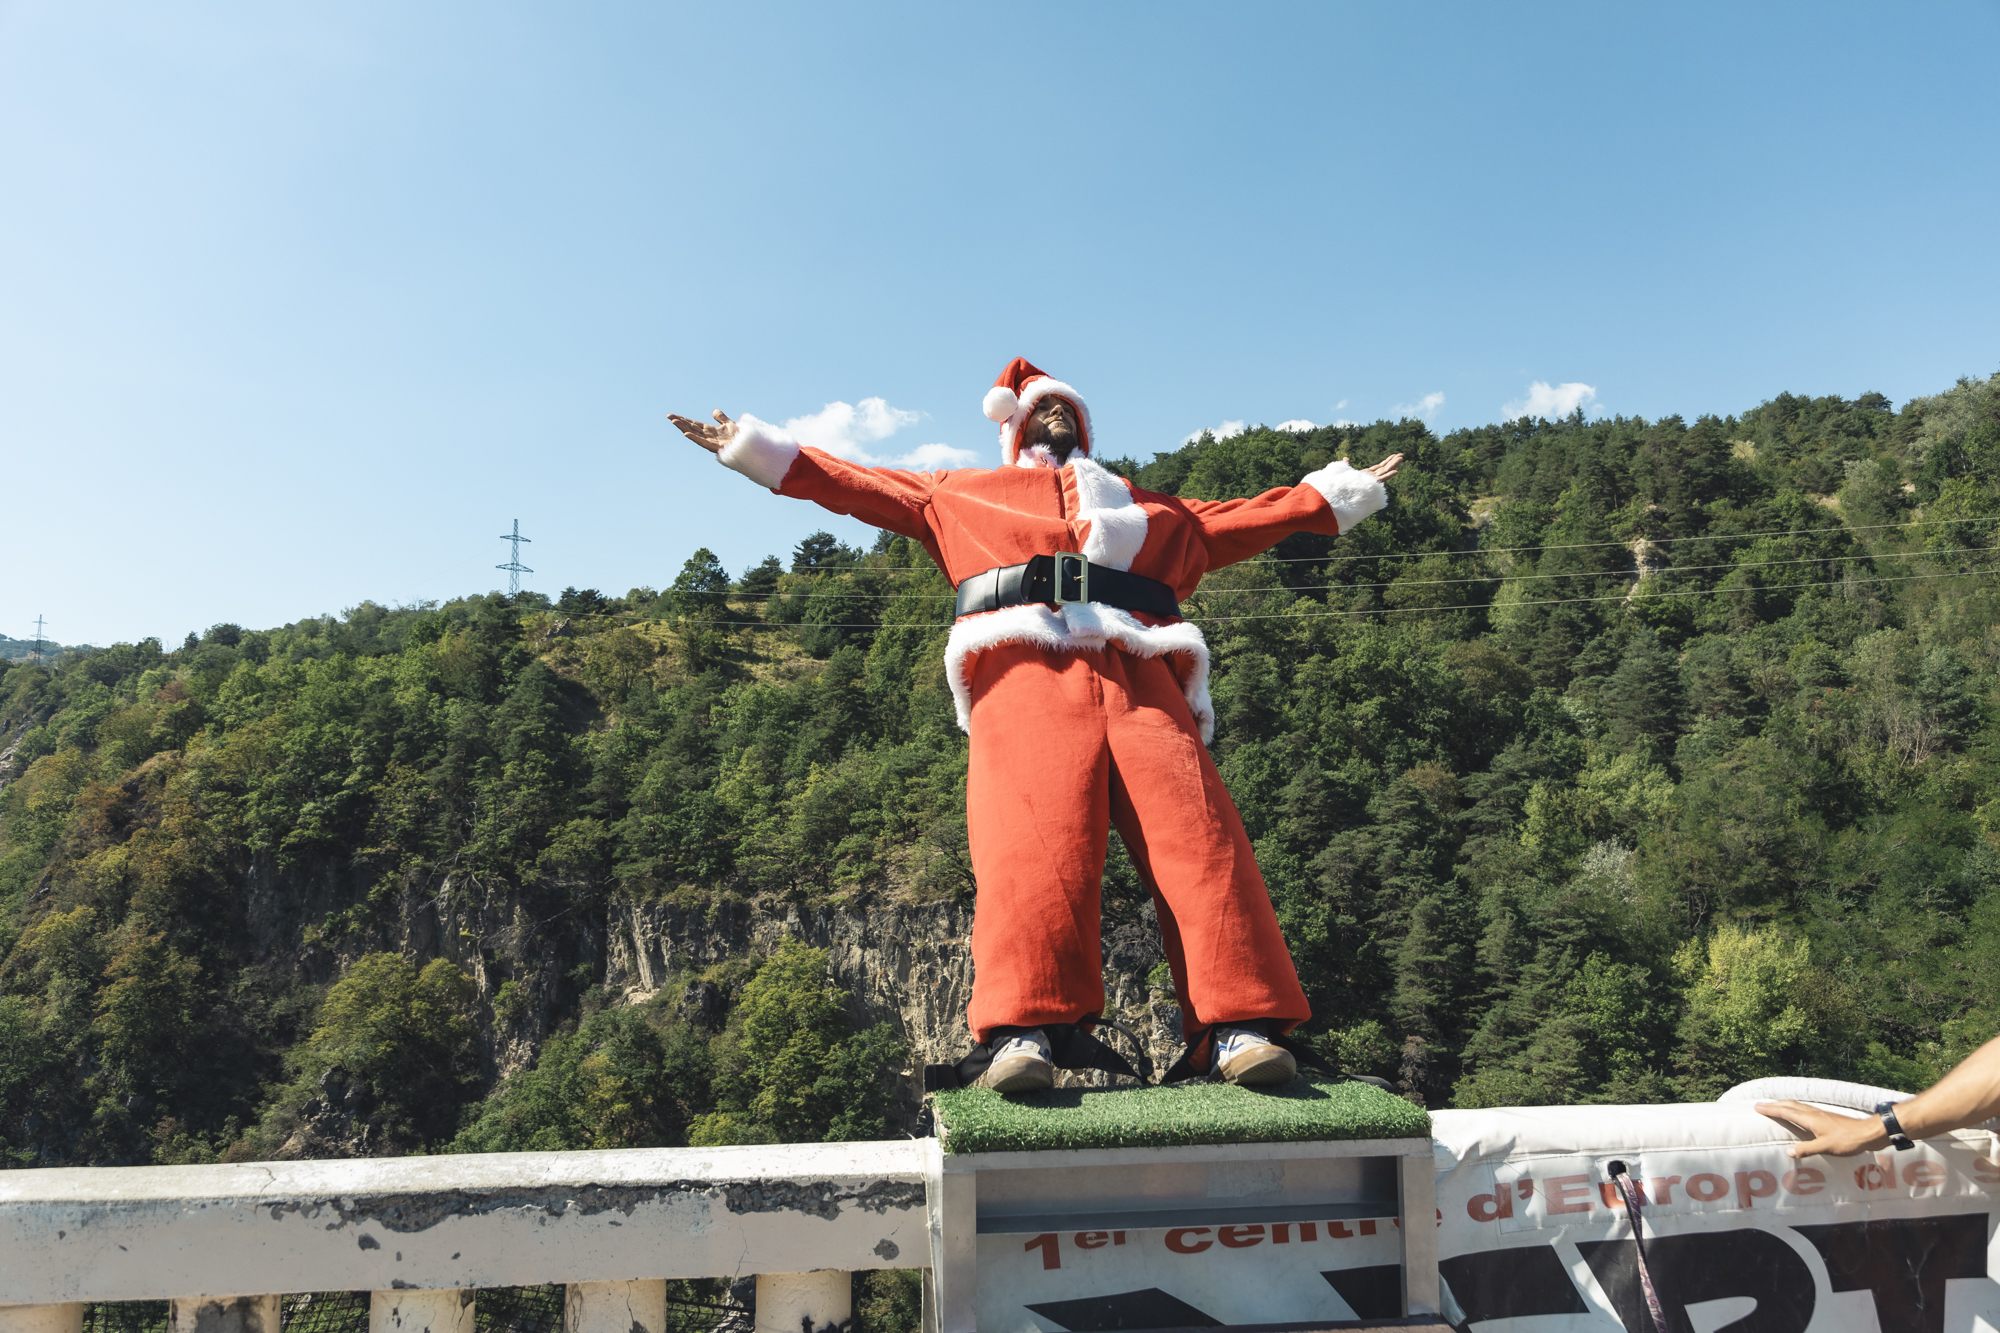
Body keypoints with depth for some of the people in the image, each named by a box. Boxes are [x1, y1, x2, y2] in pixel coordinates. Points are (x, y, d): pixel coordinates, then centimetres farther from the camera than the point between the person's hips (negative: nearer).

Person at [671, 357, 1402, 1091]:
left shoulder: (1150, 508, 41)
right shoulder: (962, 494, 37)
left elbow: (1242, 517, 41)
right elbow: (861, 484, 35)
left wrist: (1337, 492, 40)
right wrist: (759, 449, 33)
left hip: (1140, 675, 2)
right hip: (1025, 673, -2)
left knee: (1195, 833, -20)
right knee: (1033, 840, -26)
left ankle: (1238, 1028, -26)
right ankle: (1021, 1033, -35)